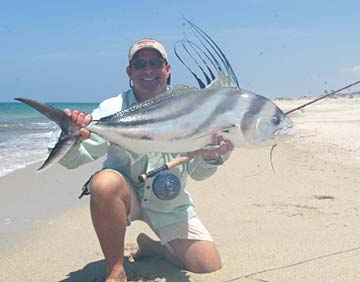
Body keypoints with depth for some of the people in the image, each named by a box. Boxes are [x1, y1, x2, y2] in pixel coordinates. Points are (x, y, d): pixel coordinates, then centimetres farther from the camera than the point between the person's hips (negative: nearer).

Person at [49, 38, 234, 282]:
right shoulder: (112, 110, -13)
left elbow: (197, 173, -6)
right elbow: (73, 160, -20)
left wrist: (209, 158, -29)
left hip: (170, 204, 2)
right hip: (124, 195, -2)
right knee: (106, 181, -37)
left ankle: (151, 245, 22)